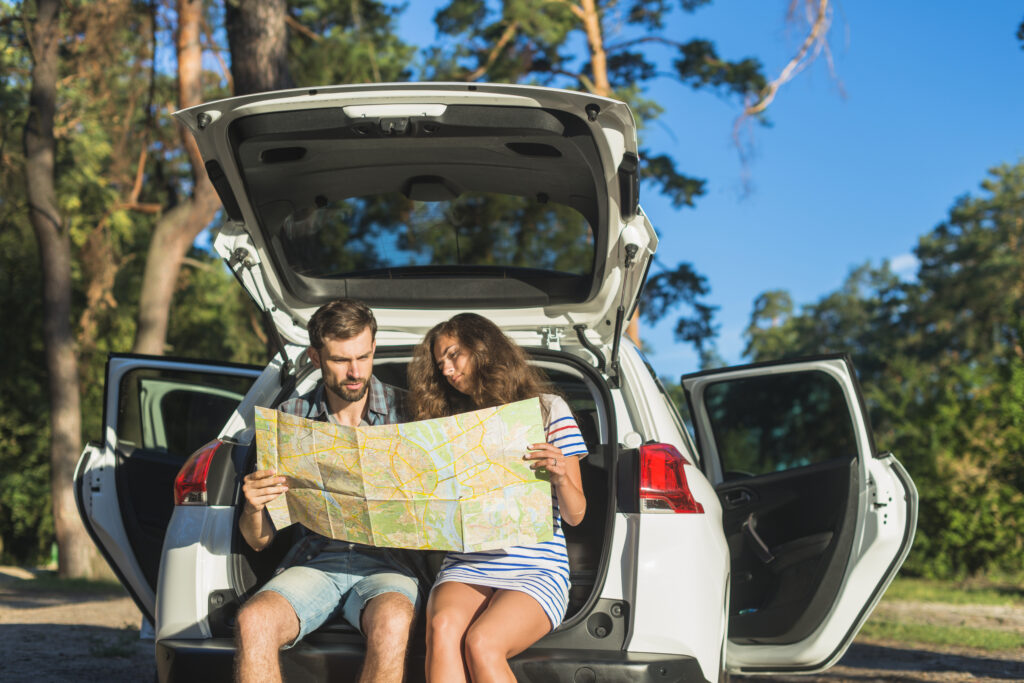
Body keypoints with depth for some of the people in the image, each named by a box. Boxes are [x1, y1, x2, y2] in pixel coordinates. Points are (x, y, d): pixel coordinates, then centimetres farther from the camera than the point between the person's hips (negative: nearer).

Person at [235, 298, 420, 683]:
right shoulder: (290, 417, 10)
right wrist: (253, 507, -12)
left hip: (385, 562, -1)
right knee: (253, 622, -32)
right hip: (315, 561, 2)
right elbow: (260, 540, 11)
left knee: (391, 624, -37)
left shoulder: (405, 411, 7)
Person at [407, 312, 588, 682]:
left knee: (480, 643, -34)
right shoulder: (451, 420, 20)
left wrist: (559, 475, -16)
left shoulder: (548, 408, 9)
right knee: (442, 628, -33)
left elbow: (575, 515, 5)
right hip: (465, 566, 3)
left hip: (536, 570, -3)